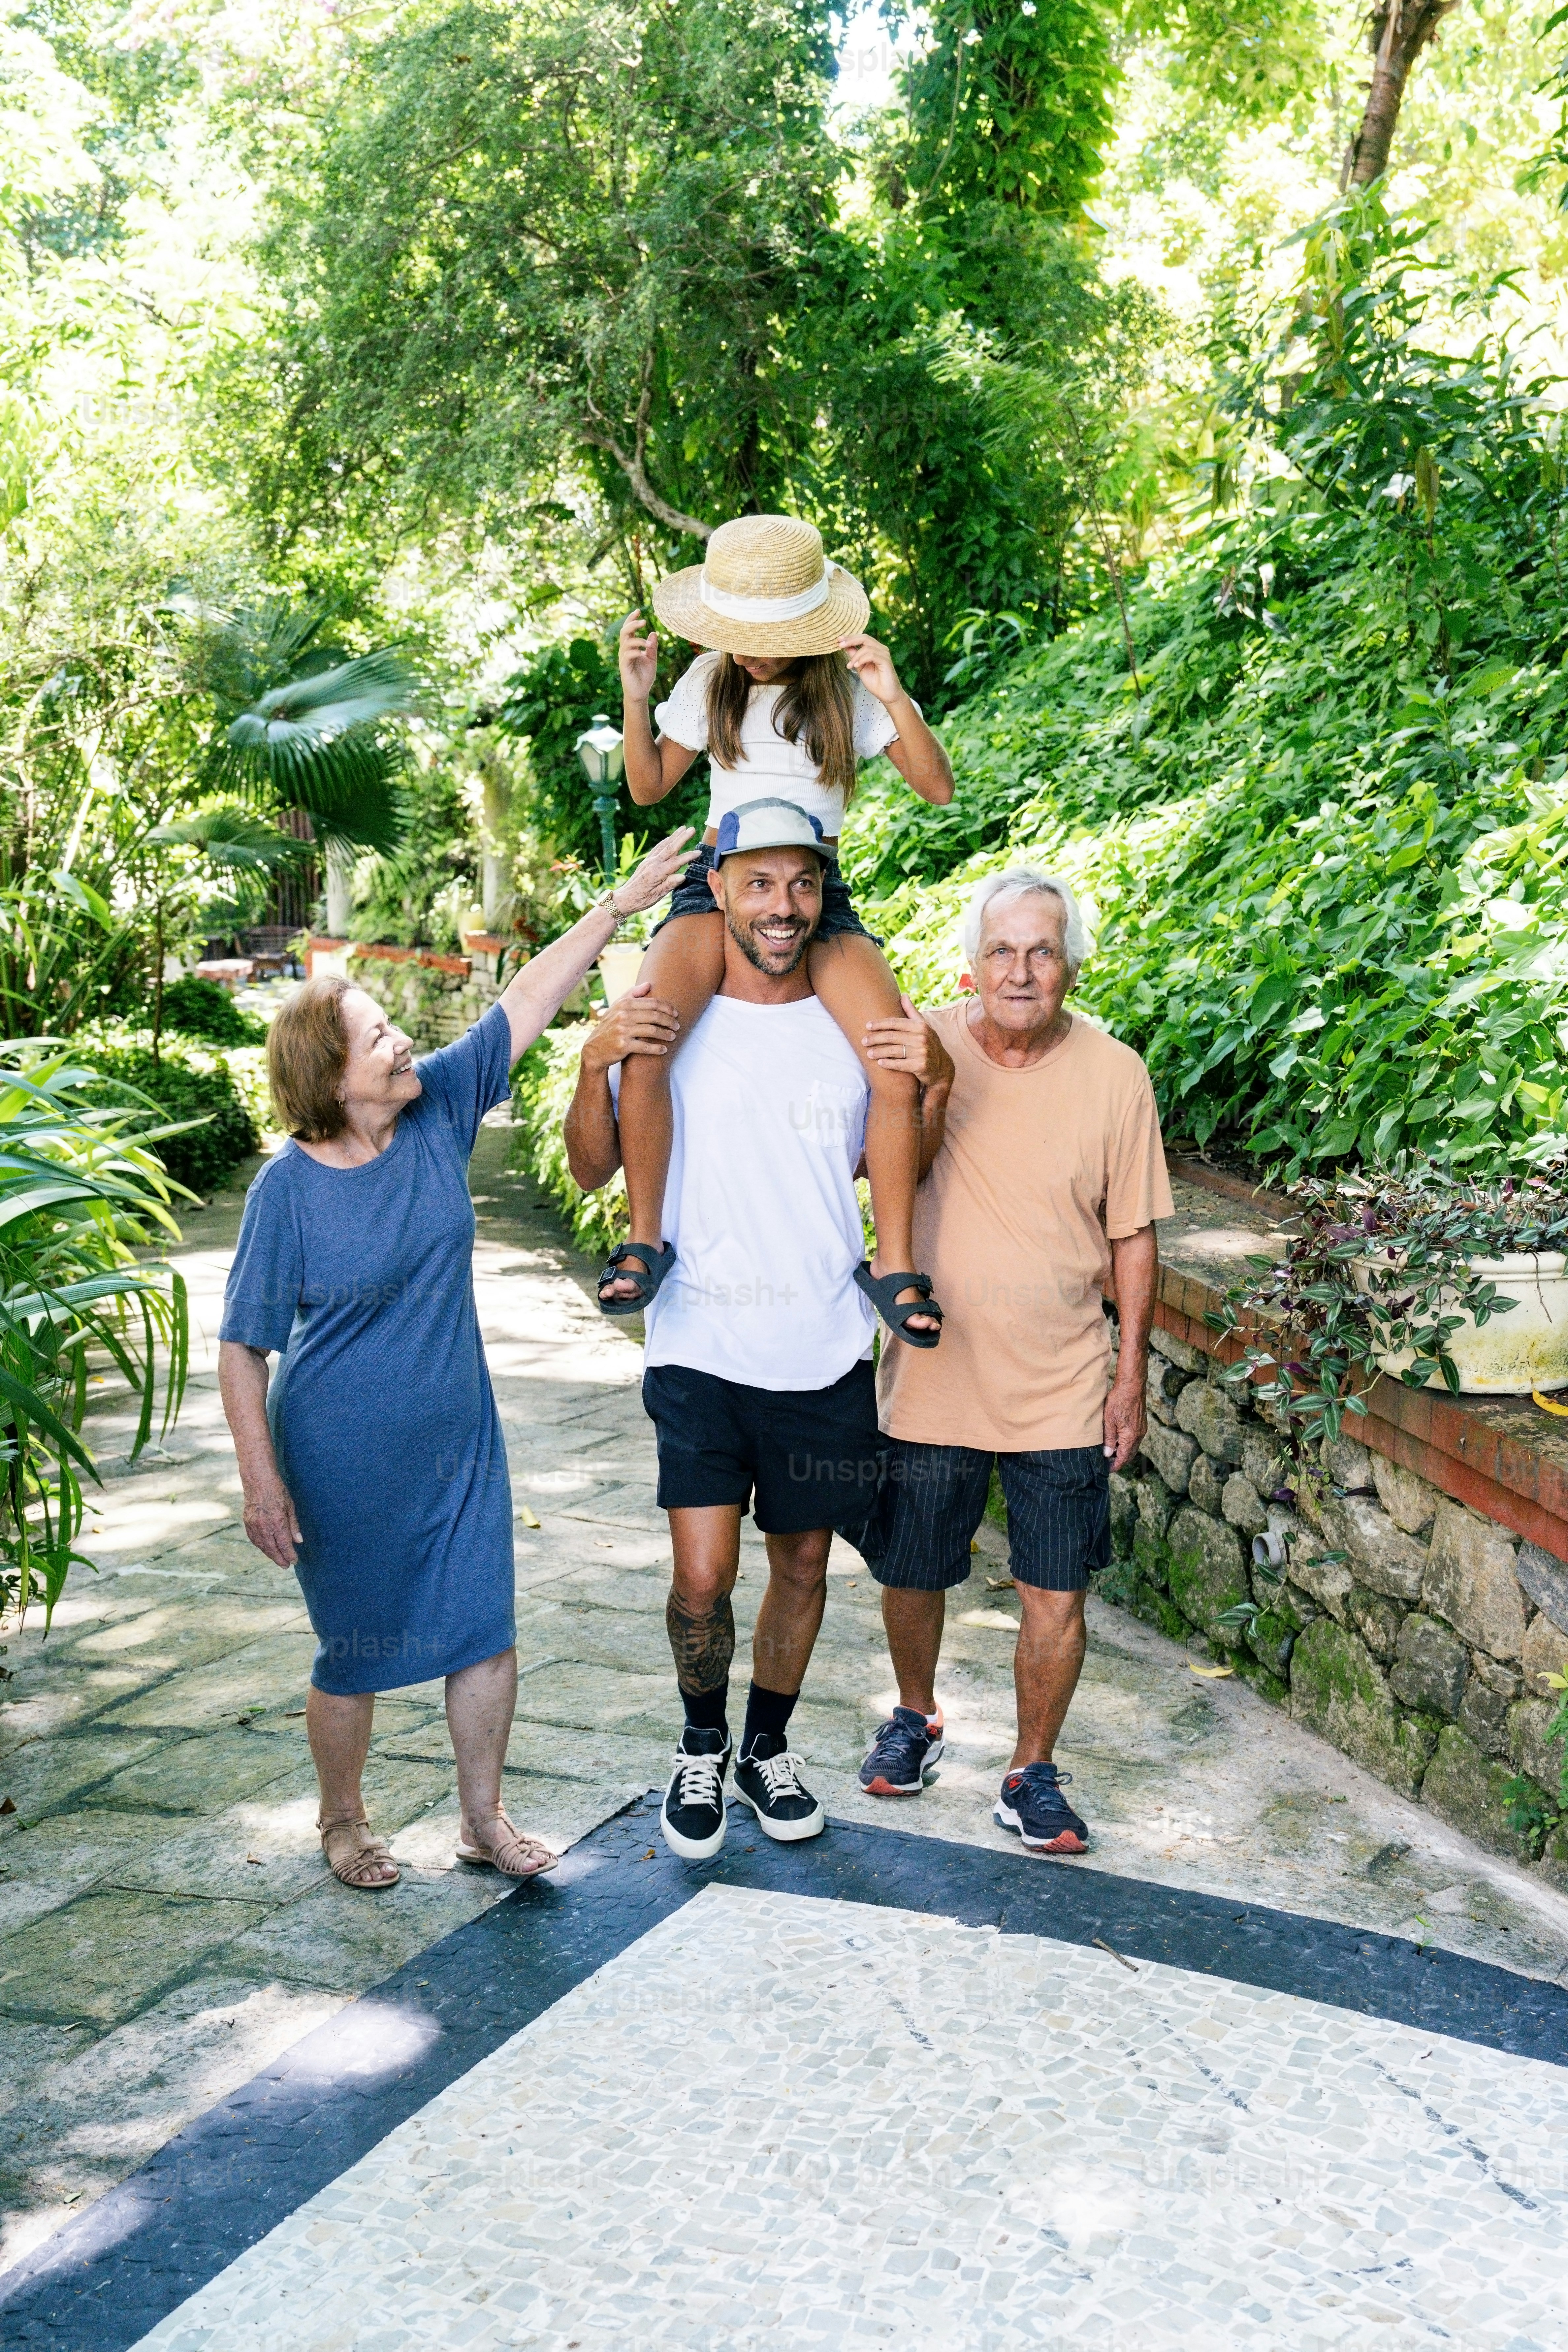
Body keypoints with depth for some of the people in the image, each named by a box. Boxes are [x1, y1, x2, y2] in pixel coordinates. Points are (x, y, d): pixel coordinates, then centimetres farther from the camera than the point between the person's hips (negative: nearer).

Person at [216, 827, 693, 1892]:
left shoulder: (439, 1108, -7)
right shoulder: (290, 1187, -18)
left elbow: (528, 1001, -4)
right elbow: (242, 1346, -13)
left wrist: (620, 905, -7)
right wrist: (262, 1482, -14)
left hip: (460, 1440, 4)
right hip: (344, 1462, -4)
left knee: (485, 1630, 10)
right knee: (356, 1651, 12)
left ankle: (486, 1819, 29)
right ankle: (344, 1823, 37)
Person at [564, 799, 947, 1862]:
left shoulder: (853, 1026, 3)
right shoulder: (667, 1020, -3)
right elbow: (594, 1170, 0)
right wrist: (596, 1063, -17)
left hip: (827, 1355, 3)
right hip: (703, 1350, -2)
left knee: (803, 1565, 14)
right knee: (703, 1577, -8)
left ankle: (769, 1748, 37)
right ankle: (703, 1748, 21)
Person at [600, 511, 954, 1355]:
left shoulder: (846, 687, 3)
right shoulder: (710, 680, 9)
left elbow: (938, 789, -1)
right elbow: (649, 788, 17)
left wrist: (894, 698, -15)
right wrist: (636, 698, 1)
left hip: (819, 891, 0)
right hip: (716, 880, 1)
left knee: (900, 1075, -24)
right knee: (639, 1046, -30)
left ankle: (893, 1263, -9)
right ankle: (646, 1237, -14)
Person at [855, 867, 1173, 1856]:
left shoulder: (1116, 1073, -6)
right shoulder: (925, 1047, -6)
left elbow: (1134, 1237, 1)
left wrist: (1132, 1375, 1)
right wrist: (934, 1088, -36)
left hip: (1063, 1391, 0)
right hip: (932, 1378, 1)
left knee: (1058, 1598, 4)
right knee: (913, 1577, 15)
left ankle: (1033, 1774, 25)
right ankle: (916, 1719, 43)